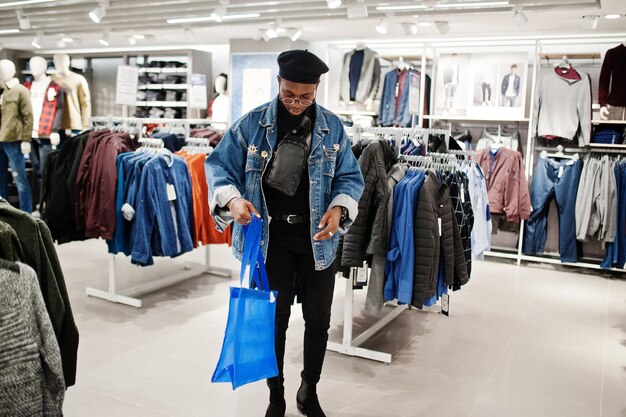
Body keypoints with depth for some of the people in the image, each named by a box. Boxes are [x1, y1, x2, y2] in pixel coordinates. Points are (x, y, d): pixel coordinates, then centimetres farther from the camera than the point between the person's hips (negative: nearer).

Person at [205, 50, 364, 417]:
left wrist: (339, 208, -16)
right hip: (269, 237, -1)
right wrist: (233, 198, -22)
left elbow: (350, 177, 4)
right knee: (273, 319, 11)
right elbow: (218, 165, -2)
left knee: (319, 320, 12)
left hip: (317, 239, 2)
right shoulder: (252, 124, -4)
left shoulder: (333, 128, -1)